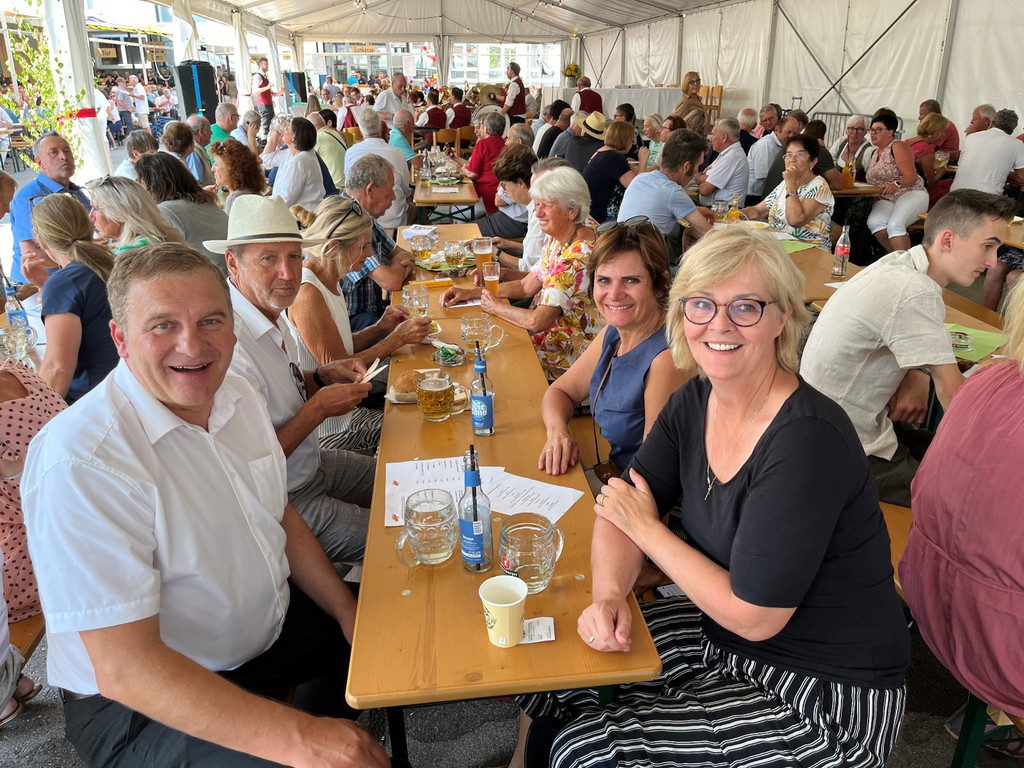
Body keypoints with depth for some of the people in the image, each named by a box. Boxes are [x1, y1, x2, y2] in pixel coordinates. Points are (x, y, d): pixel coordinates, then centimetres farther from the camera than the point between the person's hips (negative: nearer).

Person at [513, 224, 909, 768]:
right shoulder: (694, 402, -5)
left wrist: (647, 528, -15)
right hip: (719, 633, 7)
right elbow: (618, 512, 0)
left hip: (829, 701, -6)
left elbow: (752, 616, -25)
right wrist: (608, 596, -19)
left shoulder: (806, 440, -28)